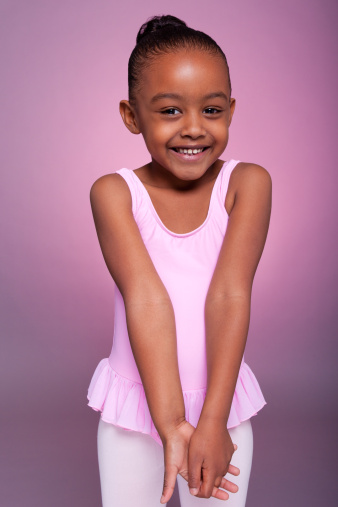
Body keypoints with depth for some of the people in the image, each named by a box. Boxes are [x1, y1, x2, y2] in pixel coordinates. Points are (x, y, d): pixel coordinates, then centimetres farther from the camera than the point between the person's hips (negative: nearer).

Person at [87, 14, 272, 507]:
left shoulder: (247, 183, -10)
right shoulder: (114, 192, -12)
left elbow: (230, 296, -19)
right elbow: (146, 300, -21)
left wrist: (212, 419, -24)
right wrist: (171, 422, -26)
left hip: (222, 402, 0)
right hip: (135, 406, 0)